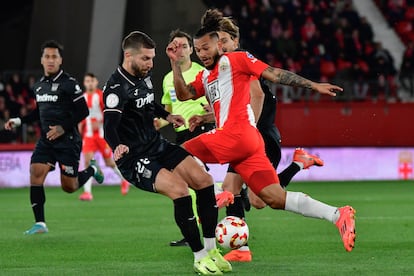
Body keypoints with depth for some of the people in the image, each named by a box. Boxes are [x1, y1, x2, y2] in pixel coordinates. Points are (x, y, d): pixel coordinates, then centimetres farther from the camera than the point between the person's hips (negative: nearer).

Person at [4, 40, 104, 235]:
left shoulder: (69, 84, -10)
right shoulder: (38, 86, 10)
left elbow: (83, 111, -11)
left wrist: (64, 127, -20)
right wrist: (19, 121, 12)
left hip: (68, 140, -5)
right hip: (46, 140, 5)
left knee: (69, 187, 1)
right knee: (36, 174, -14)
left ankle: (91, 170, 34)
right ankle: (40, 223, -10)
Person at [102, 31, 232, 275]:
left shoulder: (145, 75, 6)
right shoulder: (117, 88, -20)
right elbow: (109, 127, -34)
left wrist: (166, 115, 32)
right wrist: (117, 145, -52)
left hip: (158, 145, 9)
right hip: (134, 158, -9)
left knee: (204, 181, -5)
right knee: (180, 189, -27)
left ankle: (211, 249, 5)